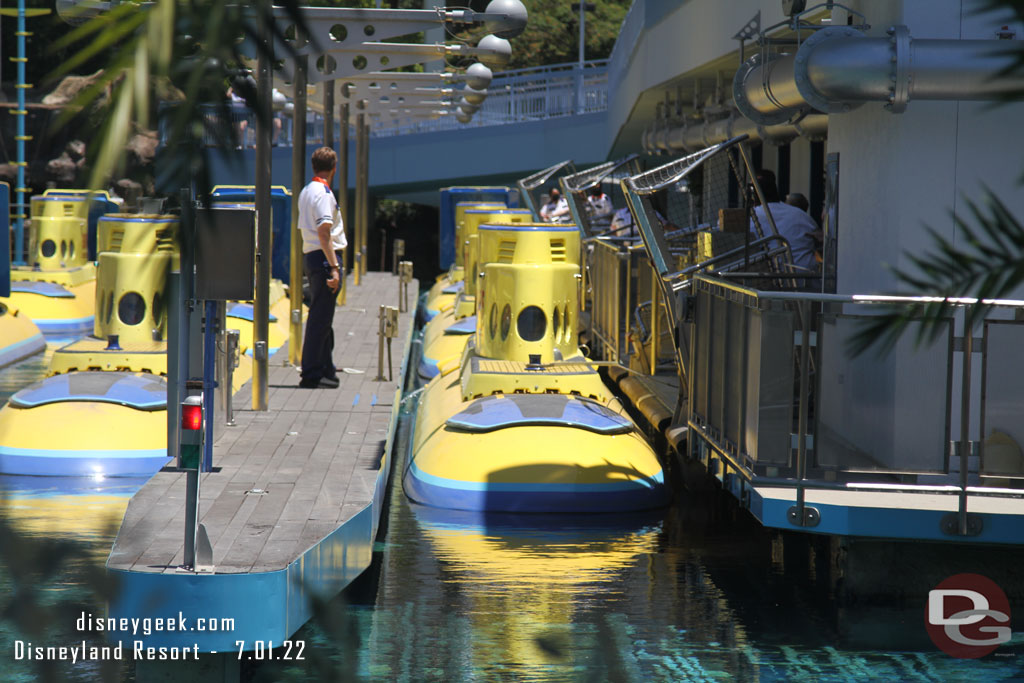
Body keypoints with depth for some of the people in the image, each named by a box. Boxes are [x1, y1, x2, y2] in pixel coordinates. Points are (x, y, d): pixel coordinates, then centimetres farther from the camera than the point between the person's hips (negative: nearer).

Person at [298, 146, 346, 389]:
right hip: (324, 257, -10)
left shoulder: (306, 192, 16)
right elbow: (324, 232, -20)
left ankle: (326, 371, 23)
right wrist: (334, 267, -23)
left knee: (321, 317, 16)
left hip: (310, 256, 10)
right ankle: (312, 375, -6)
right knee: (321, 318, -7)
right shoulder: (323, 193, -13)